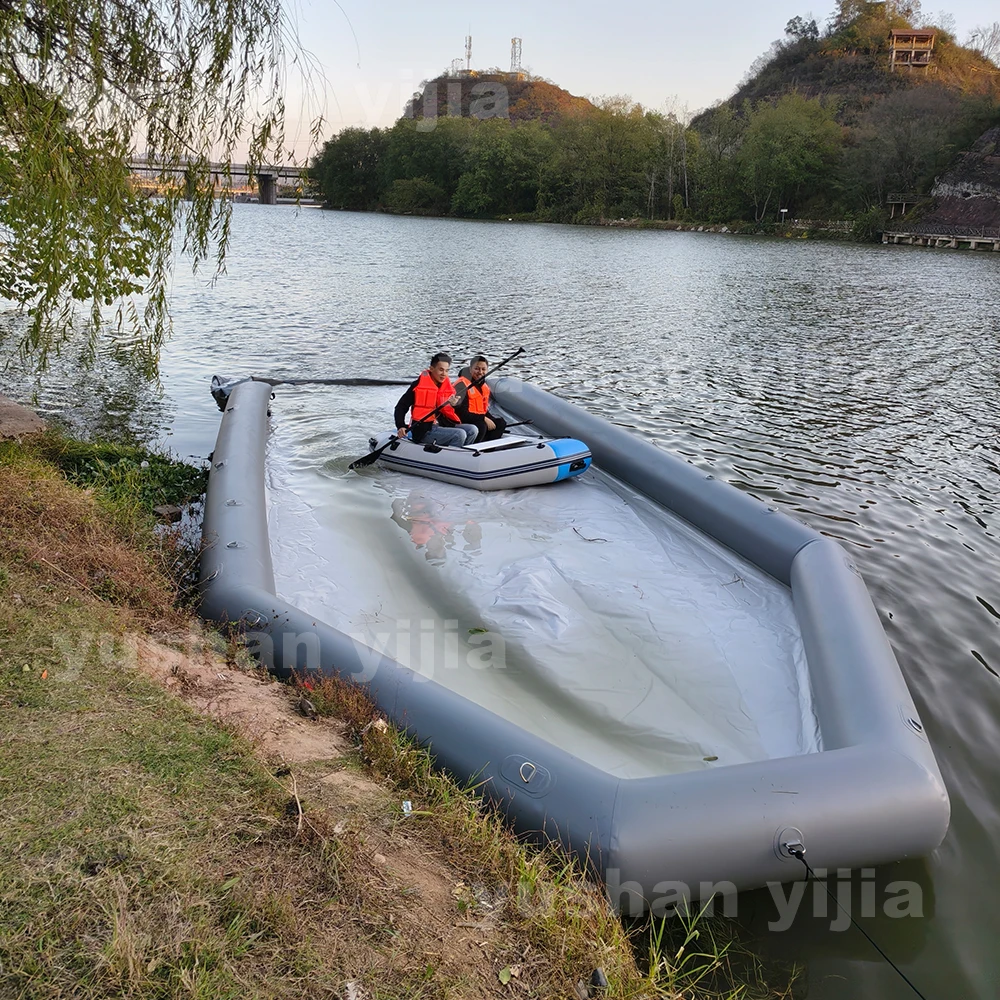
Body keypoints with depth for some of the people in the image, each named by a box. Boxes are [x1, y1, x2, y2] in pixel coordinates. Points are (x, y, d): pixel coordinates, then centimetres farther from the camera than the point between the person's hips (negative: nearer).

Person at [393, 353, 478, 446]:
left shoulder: (449, 389, 13)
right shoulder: (418, 386, -3)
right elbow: (401, 407, -1)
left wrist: (453, 405, -11)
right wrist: (401, 427, -15)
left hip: (442, 427, 7)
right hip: (423, 431, -7)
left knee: (472, 430, -10)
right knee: (460, 434, -25)